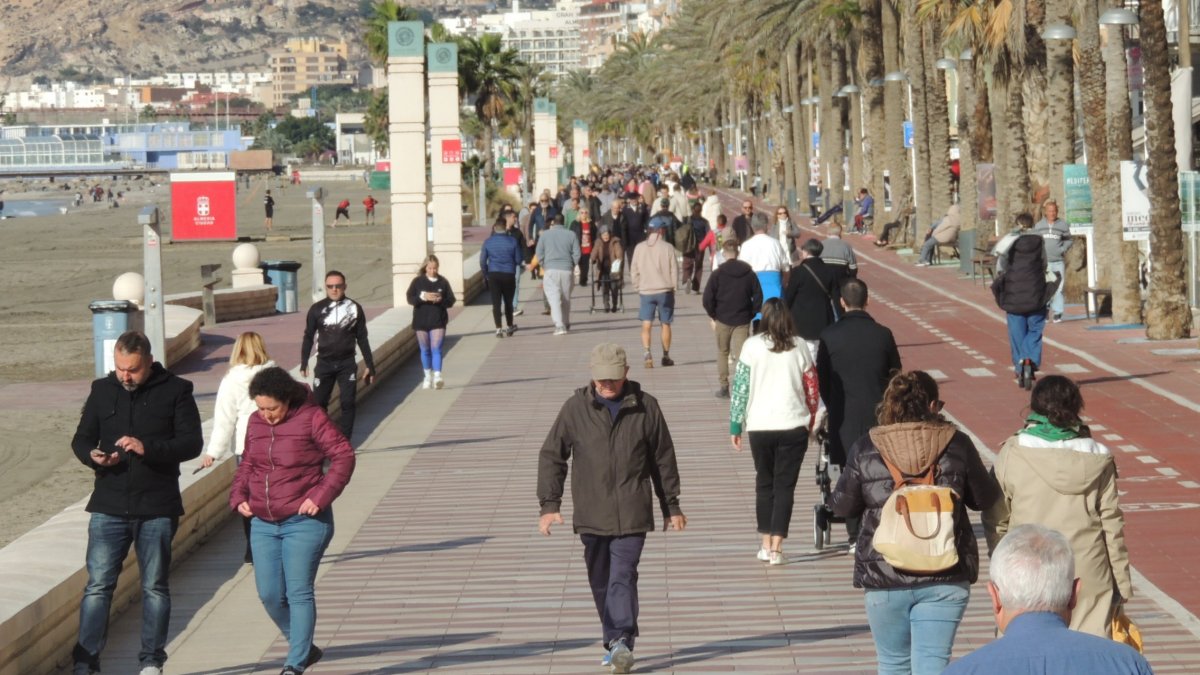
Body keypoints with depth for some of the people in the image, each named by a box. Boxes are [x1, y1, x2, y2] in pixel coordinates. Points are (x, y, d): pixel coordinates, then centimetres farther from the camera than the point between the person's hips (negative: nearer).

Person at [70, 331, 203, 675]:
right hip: (109, 505, 2)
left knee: (155, 586, 8)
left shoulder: (175, 391, -2)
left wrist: (148, 448, -23)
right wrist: (93, 455, -12)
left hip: (158, 508, -2)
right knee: (98, 585, -2)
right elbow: (81, 439, 12)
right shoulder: (102, 390, 7)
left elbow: (192, 442, -8)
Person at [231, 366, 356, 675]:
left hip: (304, 522, -6)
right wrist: (238, 496, 3)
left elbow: (344, 456, -10)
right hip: (263, 523, 6)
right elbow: (247, 464, 20)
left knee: (299, 593, -5)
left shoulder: (311, 418, -9)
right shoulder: (255, 423, 8)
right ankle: (304, 648, 25)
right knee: (269, 594, 5)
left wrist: (321, 497, -18)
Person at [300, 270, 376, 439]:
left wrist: (370, 365, 4)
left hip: (347, 363, 0)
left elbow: (362, 338, 5)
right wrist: (304, 363, -1)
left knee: (348, 403, -3)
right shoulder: (317, 309, 0)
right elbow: (308, 337, 6)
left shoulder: (354, 308, 0)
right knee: (318, 402, -1)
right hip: (324, 363, 0)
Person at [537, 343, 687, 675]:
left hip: (632, 513, -2)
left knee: (623, 576, -14)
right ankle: (616, 641, 22)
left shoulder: (646, 407, 2)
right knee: (601, 582, 9)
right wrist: (549, 504, -4)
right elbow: (551, 456, 5)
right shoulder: (575, 408, 0)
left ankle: (621, 642, -20)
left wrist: (671, 505, 15)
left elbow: (664, 458, 11)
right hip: (591, 514, 2)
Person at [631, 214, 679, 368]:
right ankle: (666, 357, 19)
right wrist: (673, 286, 8)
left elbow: (634, 271, 3)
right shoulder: (667, 247, -8)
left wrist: (638, 287, 14)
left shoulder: (640, 248, -1)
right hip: (665, 291, -1)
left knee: (646, 325, 1)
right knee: (665, 324, 11)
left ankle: (646, 352, -19)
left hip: (645, 291, 1)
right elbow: (674, 270, -5)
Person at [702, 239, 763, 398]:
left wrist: (712, 316, 3)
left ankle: (723, 387, 17)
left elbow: (708, 298, -9)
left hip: (722, 319, -1)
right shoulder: (749, 273, 2)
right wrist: (751, 315, 9)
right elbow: (758, 297, 3)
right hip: (742, 321, 1)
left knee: (722, 352, 15)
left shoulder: (717, 274, -6)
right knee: (741, 355, -2)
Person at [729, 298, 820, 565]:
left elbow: (740, 387, -3)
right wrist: (810, 422, 17)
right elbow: (812, 388, 4)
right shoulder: (799, 347, 0)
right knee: (785, 485, 2)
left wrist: (735, 425, 4)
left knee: (764, 483, 15)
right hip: (794, 425, 0)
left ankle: (766, 545, 17)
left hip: (760, 426, 0)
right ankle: (776, 548, -4)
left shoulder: (752, 346, -4)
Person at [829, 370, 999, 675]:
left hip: (884, 577, 0)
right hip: (944, 579, 0)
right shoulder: (957, 445, -5)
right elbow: (984, 499, 6)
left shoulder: (865, 449, -6)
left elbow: (842, 506, 3)